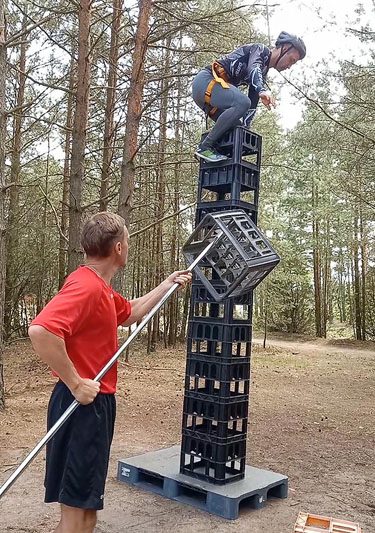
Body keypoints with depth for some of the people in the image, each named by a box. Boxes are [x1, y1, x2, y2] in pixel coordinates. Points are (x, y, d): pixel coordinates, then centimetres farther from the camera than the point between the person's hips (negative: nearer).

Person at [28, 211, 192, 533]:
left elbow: (131, 313, 29)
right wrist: (75, 384, -27)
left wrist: (168, 284, 29)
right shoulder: (85, 285, -21)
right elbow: (40, 330, -35)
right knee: (76, 506, 1)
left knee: (88, 500, 22)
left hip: (96, 402, 10)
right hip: (83, 404, -10)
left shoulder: (100, 288, 12)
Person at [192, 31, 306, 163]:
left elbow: (253, 103, 18)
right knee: (242, 102, -29)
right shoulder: (261, 50, -3)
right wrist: (262, 90, -46)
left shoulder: (263, 73, 22)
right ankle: (205, 147, -25)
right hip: (206, 80, -9)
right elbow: (253, 67, -26)